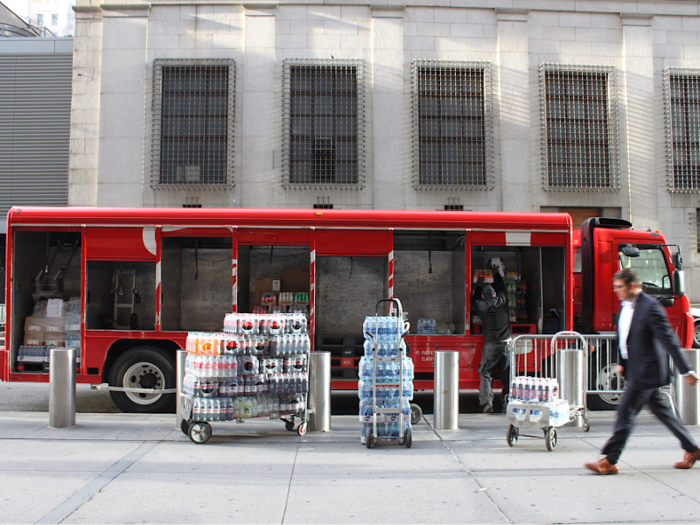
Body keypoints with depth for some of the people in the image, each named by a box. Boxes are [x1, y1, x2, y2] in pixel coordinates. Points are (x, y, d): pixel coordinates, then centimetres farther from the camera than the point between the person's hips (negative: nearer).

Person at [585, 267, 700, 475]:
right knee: (661, 410, 18)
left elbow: (669, 340, -18)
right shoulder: (626, 306, 9)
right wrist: (622, 363, 13)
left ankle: (609, 461, -3)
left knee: (626, 411, -8)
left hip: (646, 371, -9)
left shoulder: (650, 307, -18)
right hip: (636, 370, 9)